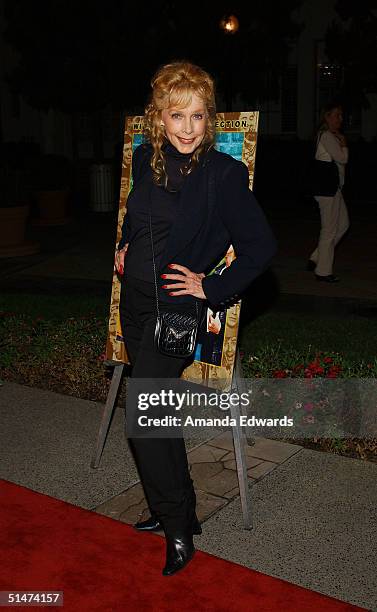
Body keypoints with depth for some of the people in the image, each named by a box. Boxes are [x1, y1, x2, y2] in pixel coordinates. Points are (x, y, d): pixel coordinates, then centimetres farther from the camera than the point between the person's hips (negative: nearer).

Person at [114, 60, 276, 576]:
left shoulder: (222, 172, -13)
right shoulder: (146, 159, 4)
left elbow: (261, 246, -11)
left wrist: (213, 289, -12)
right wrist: (125, 245, 13)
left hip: (178, 307, -6)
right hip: (135, 301, 7)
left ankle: (178, 530, 8)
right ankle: (178, 508, 32)